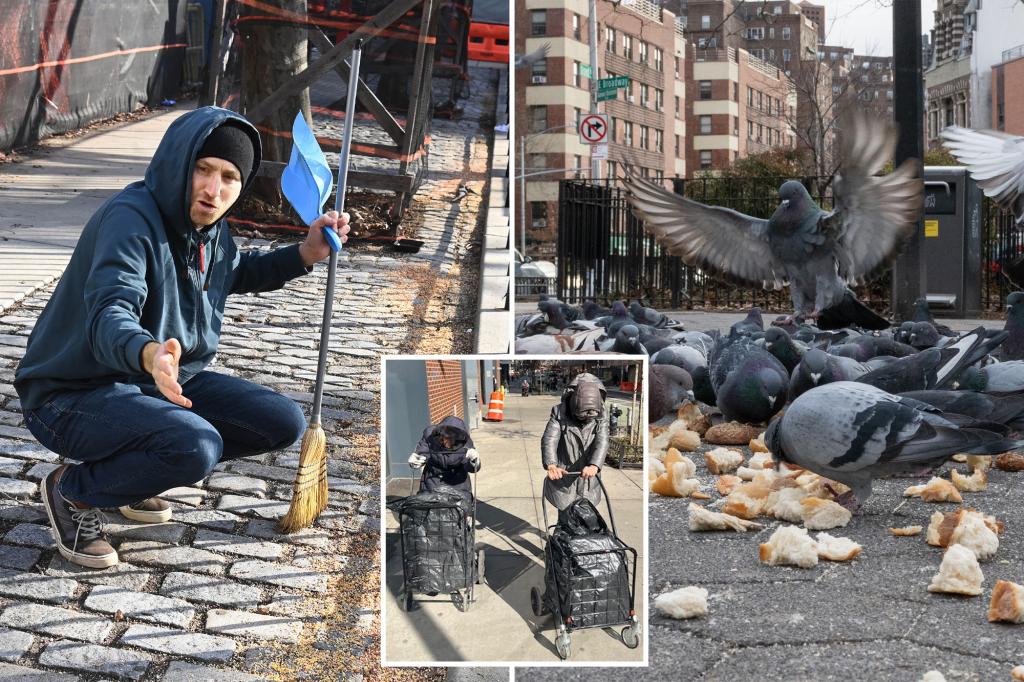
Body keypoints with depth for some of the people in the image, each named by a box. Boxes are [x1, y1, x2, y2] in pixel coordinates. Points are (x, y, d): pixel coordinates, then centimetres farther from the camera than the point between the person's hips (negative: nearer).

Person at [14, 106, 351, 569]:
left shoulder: (210, 227, 3)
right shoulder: (130, 218, -25)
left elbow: (238, 273, 25)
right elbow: (109, 315, -40)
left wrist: (305, 254, 7)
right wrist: (149, 353, -63)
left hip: (165, 380, 9)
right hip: (74, 393, -9)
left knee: (284, 424, 0)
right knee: (196, 447, -35)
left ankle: (130, 468, 11)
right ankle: (73, 491, -6)